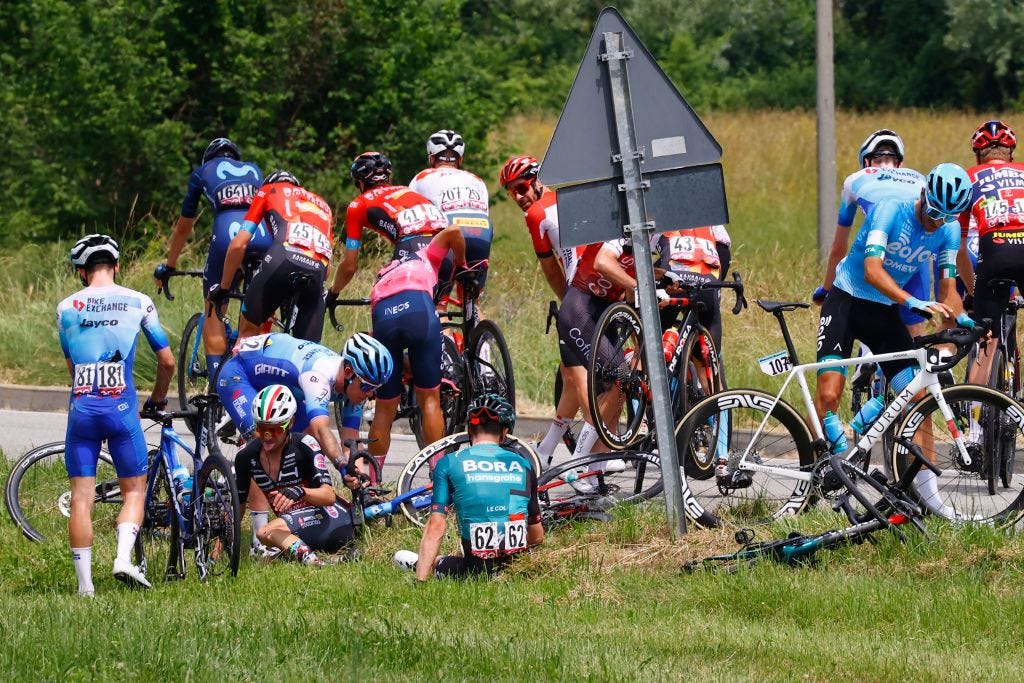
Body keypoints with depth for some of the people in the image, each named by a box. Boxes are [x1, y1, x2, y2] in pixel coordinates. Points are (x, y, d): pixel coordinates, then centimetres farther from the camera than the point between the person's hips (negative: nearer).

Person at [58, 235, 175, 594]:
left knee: (81, 497, 4)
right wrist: (158, 399, 25)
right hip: (121, 409, -1)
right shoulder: (138, 303, 3)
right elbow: (167, 362, 7)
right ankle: (124, 558, -9)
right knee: (134, 488, 12)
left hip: (81, 409, 1)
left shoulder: (66, 308, 6)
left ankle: (85, 583, 2)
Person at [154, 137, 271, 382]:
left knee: (214, 314, 8)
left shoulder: (203, 172, 26)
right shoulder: (253, 170, 33)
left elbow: (183, 227, 33)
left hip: (227, 236, -3)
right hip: (264, 240, 3)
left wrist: (168, 266, 46)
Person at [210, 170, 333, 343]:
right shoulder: (322, 205, 38)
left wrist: (223, 287, 29)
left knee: (248, 330, 15)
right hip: (318, 272, 3)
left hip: (284, 258, -3)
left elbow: (239, 244, 18)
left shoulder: (268, 191, 27)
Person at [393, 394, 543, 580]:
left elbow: (435, 527, -8)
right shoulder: (523, 465, 8)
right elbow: (537, 537, 14)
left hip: (478, 571, -3)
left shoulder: (448, 464, 0)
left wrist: (420, 581, -7)